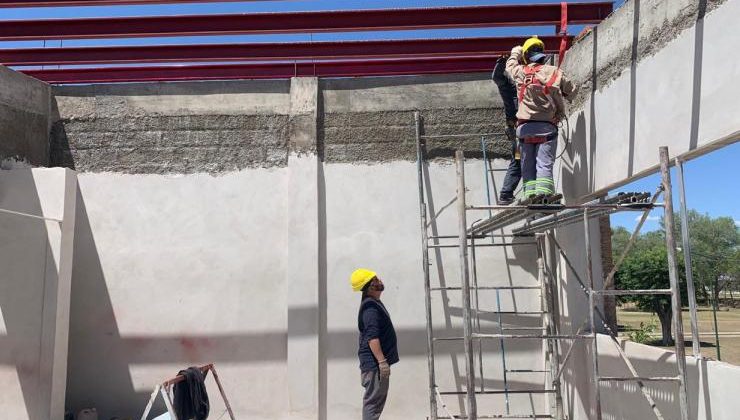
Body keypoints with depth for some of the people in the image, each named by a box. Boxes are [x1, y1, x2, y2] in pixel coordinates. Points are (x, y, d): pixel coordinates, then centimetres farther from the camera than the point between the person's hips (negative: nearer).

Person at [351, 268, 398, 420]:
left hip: (375, 362, 10)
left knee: (377, 400, 17)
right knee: (373, 401, -7)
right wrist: (382, 361, -27)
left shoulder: (374, 303, 15)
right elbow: (372, 337, -25)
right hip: (374, 363, -10)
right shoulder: (370, 307, -18)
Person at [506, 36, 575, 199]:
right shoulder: (555, 72, 1)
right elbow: (570, 91, 12)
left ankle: (530, 194, -2)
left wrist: (516, 51, 45)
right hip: (547, 126, -1)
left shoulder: (520, 72, 4)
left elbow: (510, 63, 27)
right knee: (544, 164, -8)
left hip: (525, 126, 2)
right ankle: (543, 194, -21)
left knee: (527, 166, 6)